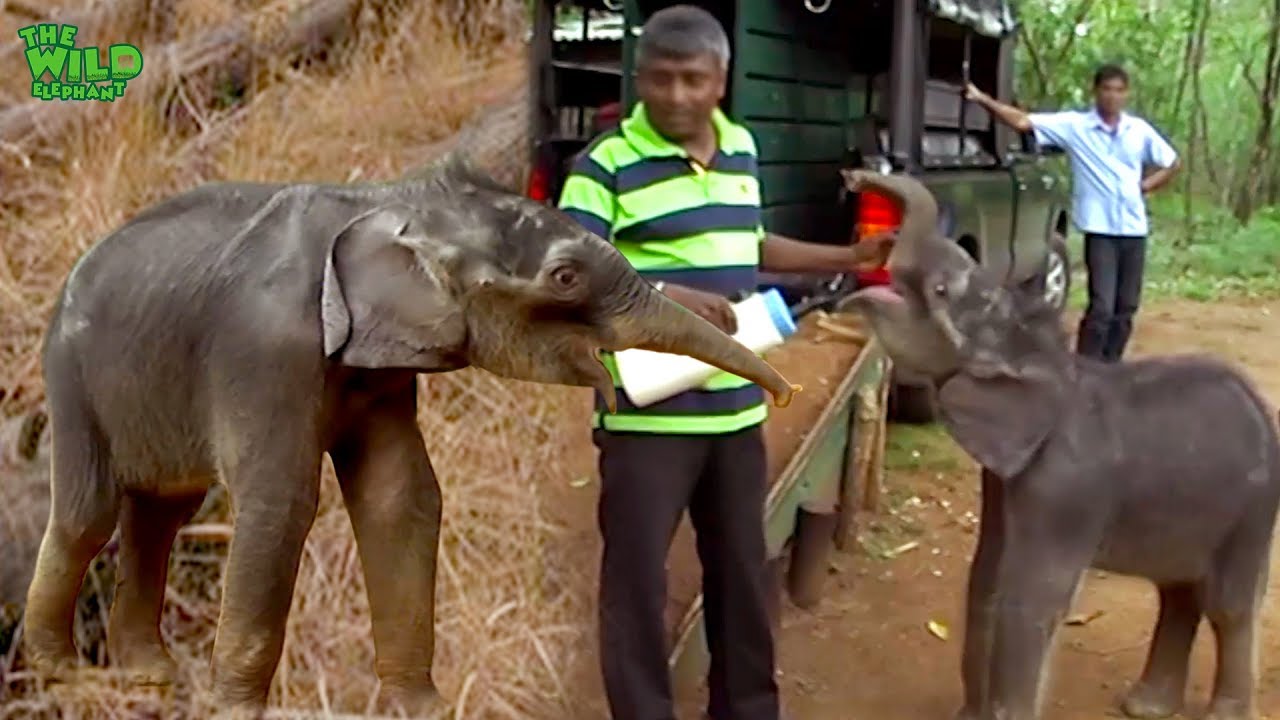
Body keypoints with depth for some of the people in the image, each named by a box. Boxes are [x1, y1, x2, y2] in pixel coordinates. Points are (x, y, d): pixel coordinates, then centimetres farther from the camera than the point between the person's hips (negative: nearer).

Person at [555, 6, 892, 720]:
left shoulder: (742, 149, 9)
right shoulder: (607, 163, -11)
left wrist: (848, 258, 22)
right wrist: (665, 293, -29)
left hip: (737, 405, 6)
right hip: (647, 411, -6)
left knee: (743, 567, 18)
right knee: (637, 575, 3)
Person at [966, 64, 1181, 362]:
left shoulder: (1140, 130, 6)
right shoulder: (1074, 125, -5)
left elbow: (1172, 163, 19)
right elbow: (1023, 122, -13)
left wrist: (1147, 185, 3)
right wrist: (983, 99, -23)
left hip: (1134, 229, 5)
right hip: (1100, 229, -4)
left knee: (1125, 308, 10)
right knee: (1101, 307, -12)